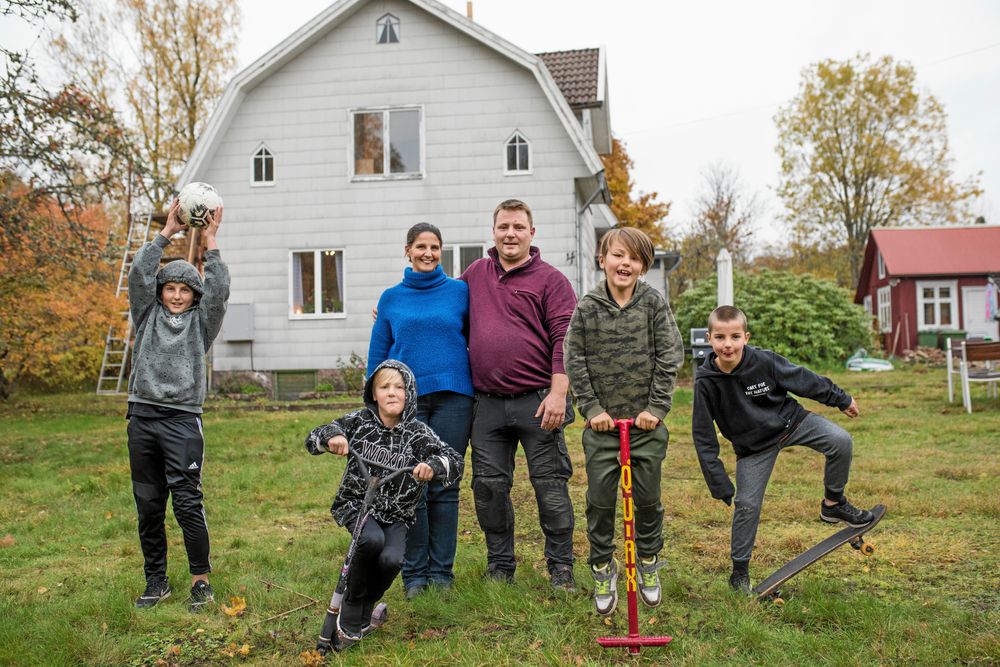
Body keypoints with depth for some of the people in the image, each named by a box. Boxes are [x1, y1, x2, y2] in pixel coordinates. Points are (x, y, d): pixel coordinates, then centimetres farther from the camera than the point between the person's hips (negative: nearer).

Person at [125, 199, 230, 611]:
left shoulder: (200, 322, 10)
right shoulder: (148, 316, 15)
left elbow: (219, 292, -5)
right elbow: (139, 274, 3)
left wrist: (211, 243, -4)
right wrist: (166, 233, 1)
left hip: (183, 419, -3)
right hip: (143, 418, 3)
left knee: (188, 502, -9)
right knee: (148, 505, 7)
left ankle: (201, 581, 3)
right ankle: (156, 581, 19)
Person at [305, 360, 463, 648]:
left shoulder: (417, 432, -7)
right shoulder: (360, 420, -4)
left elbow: (455, 461, -18)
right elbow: (313, 439, -4)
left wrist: (433, 466, -40)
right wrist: (331, 437, -27)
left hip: (395, 515, 1)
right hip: (355, 505, -1)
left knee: (391, 559, -26)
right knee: (372, 539, -32)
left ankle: (365, 608, 7)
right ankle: (350, 611, -9)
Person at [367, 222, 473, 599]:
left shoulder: (460, 292, 7)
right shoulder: (391, 299, 10)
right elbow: (377, 355, 12)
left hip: (452, 396, 0)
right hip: (406, 399, 0)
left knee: (445, 487, 4)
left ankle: (442, 571, 15)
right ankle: (414, 572, 12)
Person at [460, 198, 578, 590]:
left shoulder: (550, 279, 0)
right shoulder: (476, 274, 14)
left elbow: (565, 338, -7)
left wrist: (558, 393, -15)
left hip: (537, 401, -4)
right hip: (487, 403, 4)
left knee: (550, 485, 2)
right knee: (489, 487, 8)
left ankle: (561, 566, 16)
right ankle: (499, 565, 23)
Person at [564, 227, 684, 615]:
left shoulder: (654, 304, -2)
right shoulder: (587, 307, -1)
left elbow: (670, 357, -3)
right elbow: (574, 362, -1)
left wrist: (657, 407, -9)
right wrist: (591, 408, -7)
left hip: (646, 422, 0)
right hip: (602, 422, 0)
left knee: (648, 497, 10)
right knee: (600, 499, 4)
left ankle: (649, 562, 31)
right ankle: (603, 568, 22)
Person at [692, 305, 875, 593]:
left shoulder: (764, 361, -24)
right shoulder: (706, 380, -23)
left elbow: (804, 379, -6)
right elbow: (704, 437, -15)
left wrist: (842, 399, 7)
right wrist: (719, 483, -14)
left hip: (790, 421, 1)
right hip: (754, 446, -1)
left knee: (841, 441, -19)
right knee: (747, 505, -2)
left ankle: (833, 503, 4)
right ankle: (740, 569, 19)